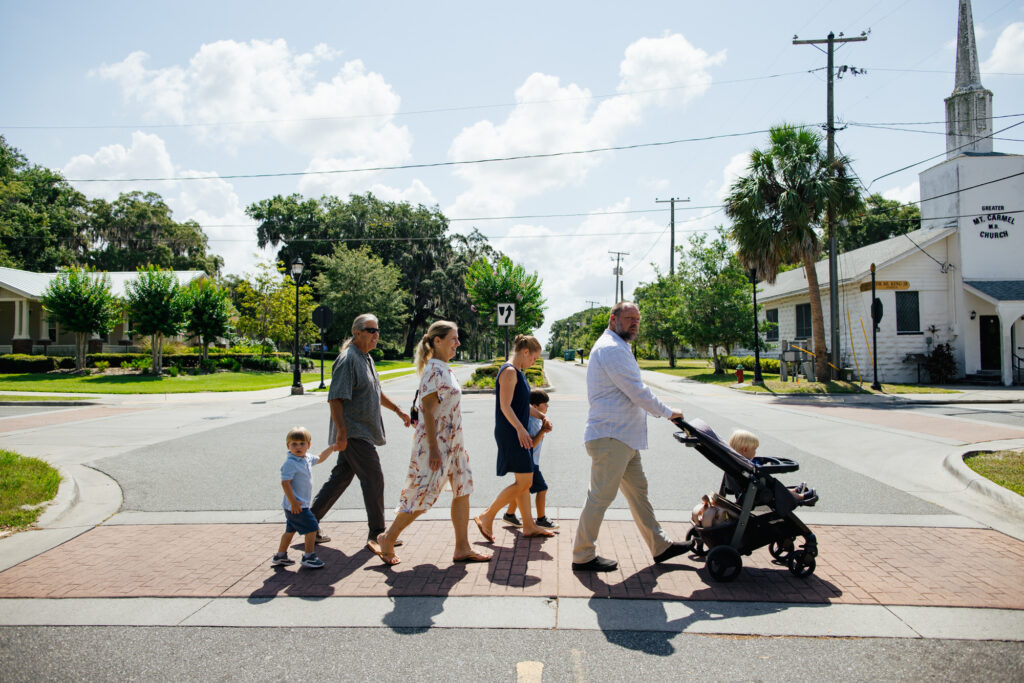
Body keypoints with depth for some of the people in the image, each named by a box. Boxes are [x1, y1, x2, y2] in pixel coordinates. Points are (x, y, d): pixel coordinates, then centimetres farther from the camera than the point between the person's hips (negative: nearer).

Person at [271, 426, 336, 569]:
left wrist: (331, 448, 25)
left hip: (301, 504, 10)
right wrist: (293, 502, -25)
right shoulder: (290, 463, -20)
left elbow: (319, 458, 29)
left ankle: (280, 556, 33)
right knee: (312, 528, -5)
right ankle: (309, 556, 5)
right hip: (296, 505, -10)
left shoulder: (307, 458, 8)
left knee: (290, 530, 20)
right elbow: (285, 483, -23)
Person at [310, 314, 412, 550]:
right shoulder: (348, 360, -15)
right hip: (354, 433, -10)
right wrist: (341, 432, -25)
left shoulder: (367, 359, 17)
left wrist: (397, 409, 26)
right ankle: (377, 534, 6)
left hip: (363, 432, 10)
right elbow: (335, 399, -20)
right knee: (373, 478, -5)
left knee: (341, 477, 13)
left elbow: (376, 393, 29)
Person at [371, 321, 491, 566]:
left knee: (462, 490, 8)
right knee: (422, 493, -2)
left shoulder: (444, 370, 13)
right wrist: (433, 449, -22)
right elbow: (428, 412, -20)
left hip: (452, 443, 10)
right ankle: (387, 539, 14)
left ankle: (462, 548, 15)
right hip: (435, 444, -10)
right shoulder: (434, 371, -16)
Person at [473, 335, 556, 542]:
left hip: (519, 434, 10)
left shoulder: (518, 373, 18)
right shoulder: (509, 372, -13)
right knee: (524, 482, -8)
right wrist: (520, 429, -29)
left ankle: (529, 526, 21)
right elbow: (505, 406, -21)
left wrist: (542, 416, 16)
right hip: (509, 434, -10)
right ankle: (487, 517, 0)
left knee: (525, 482, 13)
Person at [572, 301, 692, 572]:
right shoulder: (612, 349, -16)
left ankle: (660, 546, 26)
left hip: (623, 437, 11)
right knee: (601, 496, -4)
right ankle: (583, 556, 6)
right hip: (610, 436, -11)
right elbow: (638, 392, -18)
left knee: (638, 490, 16)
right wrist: (668, 412, -5)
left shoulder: (615, 347, 20)